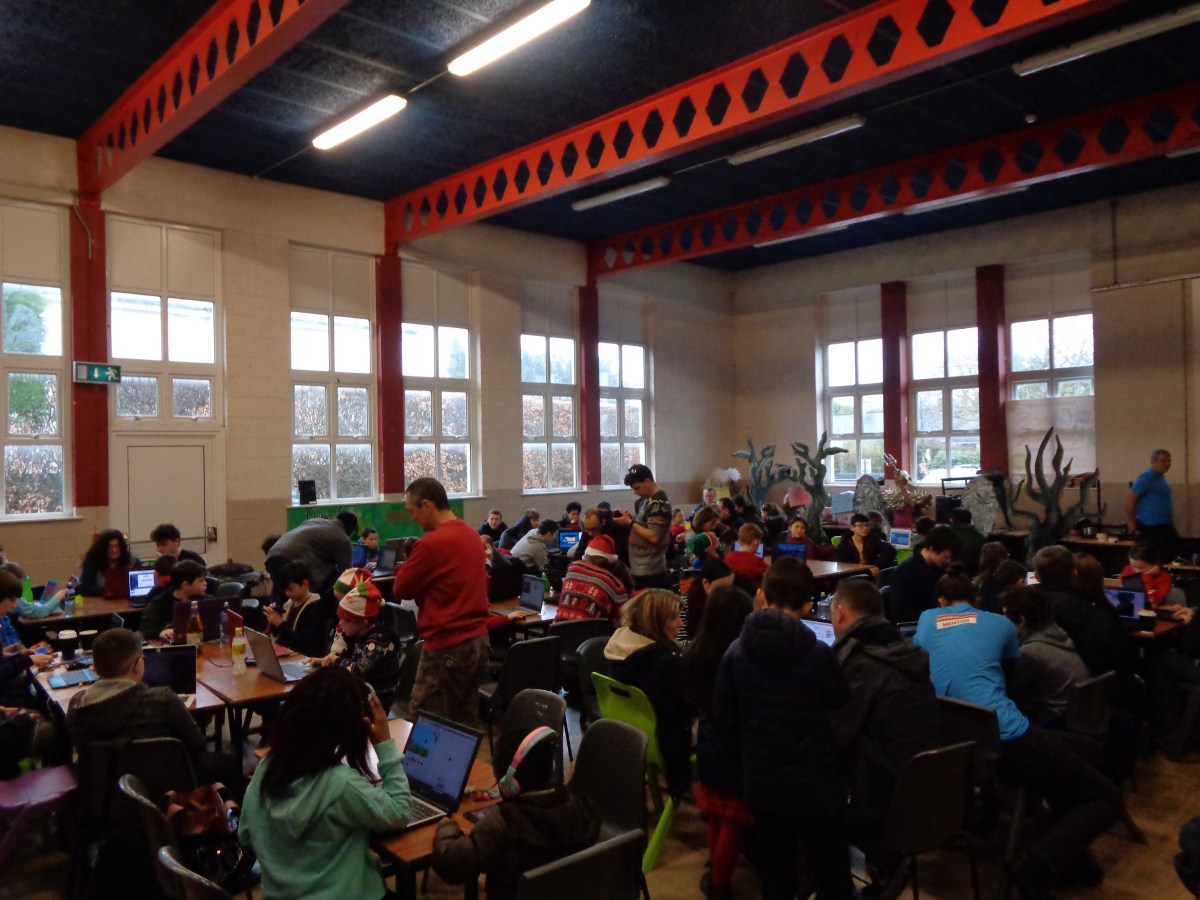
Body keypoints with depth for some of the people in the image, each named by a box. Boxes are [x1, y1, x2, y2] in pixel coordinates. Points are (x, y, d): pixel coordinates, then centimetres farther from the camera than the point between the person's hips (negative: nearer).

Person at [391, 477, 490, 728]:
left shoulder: (431, 543, -17)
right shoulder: (472, 534, 8)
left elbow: (401, 588, -8)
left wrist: (408, 565, 10)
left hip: (448, 645, -9)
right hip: (479, 638, 9)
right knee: (466, 724, 16)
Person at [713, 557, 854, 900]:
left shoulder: (736, 651, -8)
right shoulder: (817, 653, -20)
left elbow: (723, 718, 0)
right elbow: (843, 705, -3)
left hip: (761, 785, 3)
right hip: (816, 786, -3)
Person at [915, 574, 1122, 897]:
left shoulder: (927, 619, 16)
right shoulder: (1000, 623, 11)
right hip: (1006, 737, -5)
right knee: (1106, 797, 8)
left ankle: (1070, 859, 27)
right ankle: (1038, 865, -12)